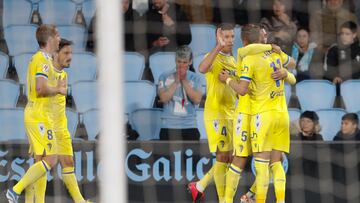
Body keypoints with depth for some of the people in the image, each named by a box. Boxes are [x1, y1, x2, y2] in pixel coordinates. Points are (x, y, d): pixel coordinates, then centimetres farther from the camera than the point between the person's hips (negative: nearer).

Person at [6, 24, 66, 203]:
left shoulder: (37, 58, 18)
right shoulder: (44, 59, -12)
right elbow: (41, 88, -23)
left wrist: (56, 88, 14)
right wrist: (57, 90, -7)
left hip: (33, 113, 10)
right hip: (39, 116, -10)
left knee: (40, 161, 8)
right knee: (50, 161, -11)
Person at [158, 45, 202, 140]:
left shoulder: (195, 78, 7)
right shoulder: (165, 77, 6)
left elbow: (197, 99, -7)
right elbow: (164, 98, -8)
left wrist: (184, 81, -6)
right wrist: (176, 82, -8)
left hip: (189, 126, 1)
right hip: (169, 127, -1)